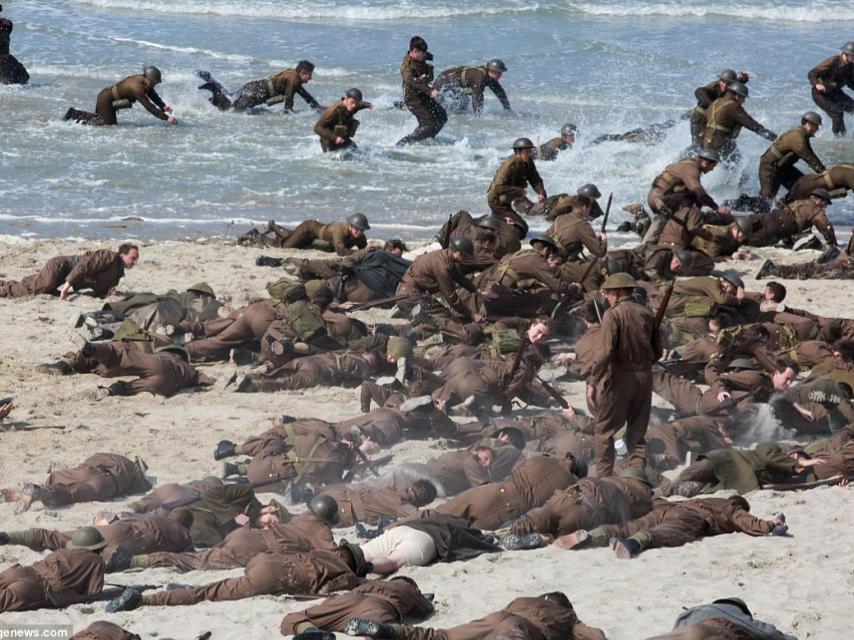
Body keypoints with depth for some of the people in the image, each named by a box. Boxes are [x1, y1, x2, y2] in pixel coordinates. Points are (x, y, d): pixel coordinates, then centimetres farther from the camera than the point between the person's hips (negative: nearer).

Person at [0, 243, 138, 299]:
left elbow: (98, 292, 17)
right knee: (30, 289, -16)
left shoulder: (118, 274, 11)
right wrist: (68, 283, -35)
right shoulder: (110, 257, -19)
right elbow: (85, 263, -29)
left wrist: (106, 293, -8)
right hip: (60, 266, -9)